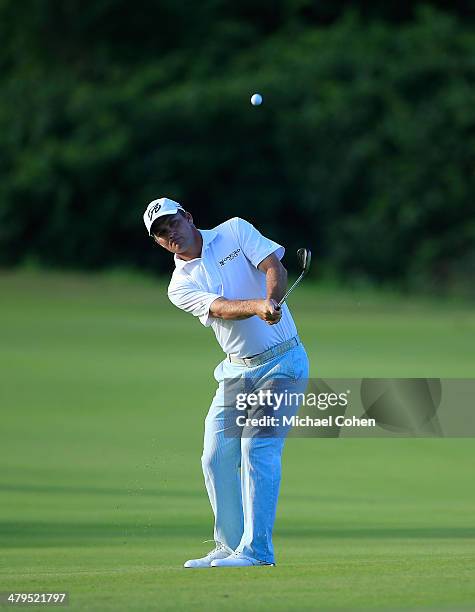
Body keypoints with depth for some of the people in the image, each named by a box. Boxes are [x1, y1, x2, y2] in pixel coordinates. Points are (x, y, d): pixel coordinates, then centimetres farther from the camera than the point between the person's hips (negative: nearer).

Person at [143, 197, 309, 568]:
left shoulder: (236, 231, -2)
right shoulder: (181, 286, 1)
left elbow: (274, 268, -14)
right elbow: (221, 308, -17)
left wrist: (272, 301, -36)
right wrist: (258, 307, -38)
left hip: (281, 362, -5)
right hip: (236, 371, 5)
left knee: (257, 448, -15)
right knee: (217, 457, 3)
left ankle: (256, 549, -15)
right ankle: (229, 547, 16)